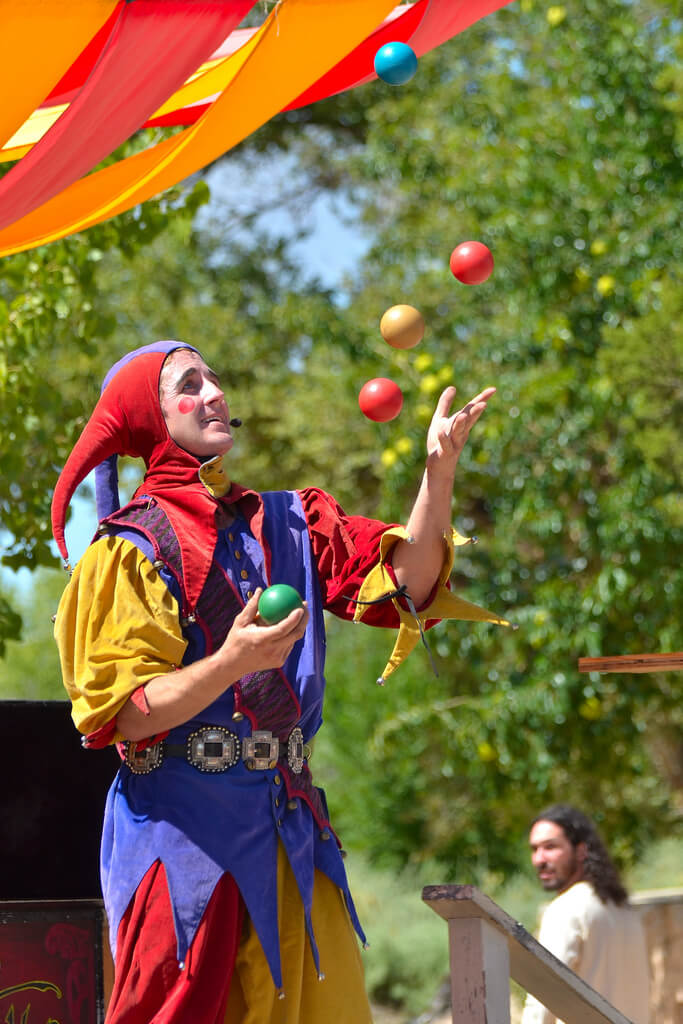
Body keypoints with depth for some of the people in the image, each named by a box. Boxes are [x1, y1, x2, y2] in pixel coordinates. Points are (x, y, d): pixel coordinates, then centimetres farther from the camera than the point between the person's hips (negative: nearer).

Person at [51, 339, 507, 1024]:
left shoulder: (286, 523, 14)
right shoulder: (132, 545, -2)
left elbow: (405, 586, 0)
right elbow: (121, 715, -10)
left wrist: (438, 473, -13)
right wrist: (231, 664, -26)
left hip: (289, 825, 5)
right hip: (185, 829, -5)